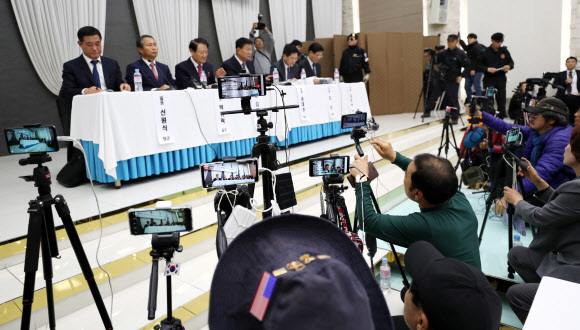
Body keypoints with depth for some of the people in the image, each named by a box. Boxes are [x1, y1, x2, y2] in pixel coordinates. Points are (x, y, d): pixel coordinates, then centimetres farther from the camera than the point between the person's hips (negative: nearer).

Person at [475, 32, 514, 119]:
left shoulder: (504, 51, 8)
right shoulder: (485, 52, -2)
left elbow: (511, 62, 17)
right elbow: (478, 65, -2)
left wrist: (509, 66, -6)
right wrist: (487, 69, -18)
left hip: (501, 78, 3)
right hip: (488, 79, -3)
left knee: (501, 99, 5)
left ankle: (501, 118, 15)